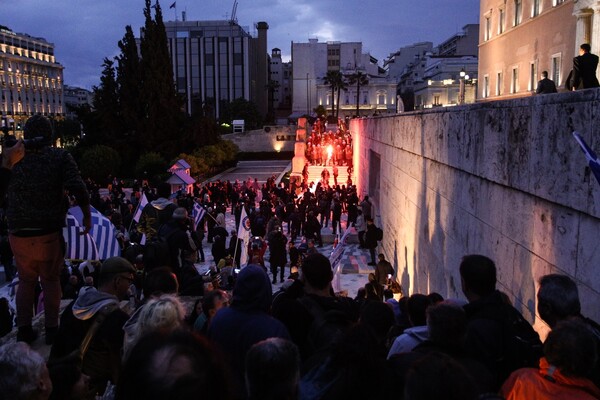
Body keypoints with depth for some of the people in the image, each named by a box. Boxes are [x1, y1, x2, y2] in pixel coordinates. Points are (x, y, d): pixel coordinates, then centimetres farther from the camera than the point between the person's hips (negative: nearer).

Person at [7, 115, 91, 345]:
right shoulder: (60, 157, -3)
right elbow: (78, 189, -15)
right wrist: (87, 216, -5)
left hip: (18, 233, 3)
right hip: (49, 231, -3)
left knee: (26, 281, 17)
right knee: (51, 280, 11)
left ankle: (24, 330, 20)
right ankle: (51, 330, 14)